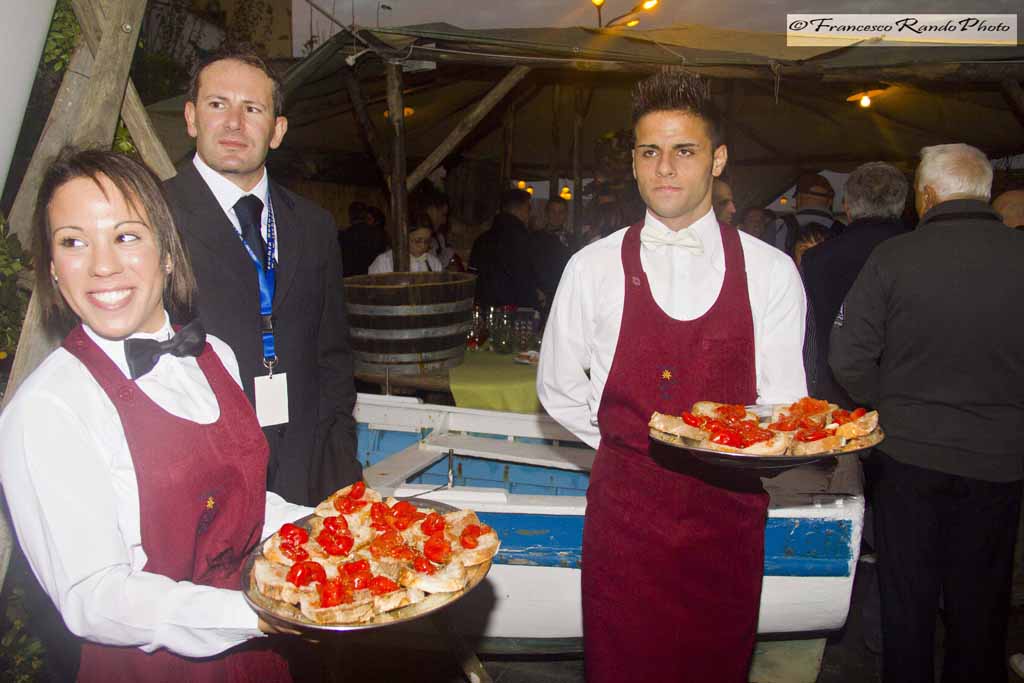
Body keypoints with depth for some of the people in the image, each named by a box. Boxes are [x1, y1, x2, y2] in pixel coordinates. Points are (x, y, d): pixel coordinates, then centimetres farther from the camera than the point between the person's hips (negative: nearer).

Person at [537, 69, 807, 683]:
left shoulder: (770, 272, -1)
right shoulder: (594, 268, -2)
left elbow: (781, 401, 0)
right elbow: (558, 388, 6)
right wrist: (636, 447, 2)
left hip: (727, 510, 1)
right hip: (624, 505, 0)